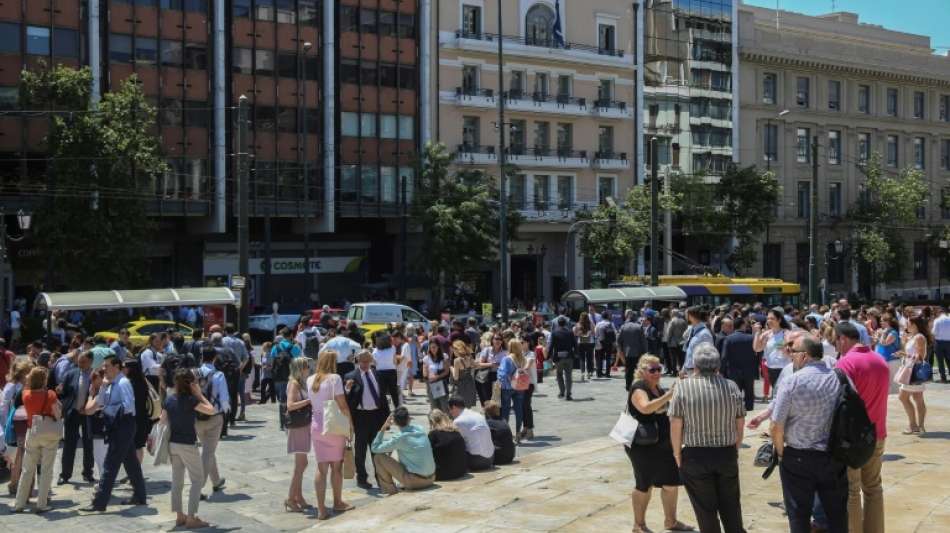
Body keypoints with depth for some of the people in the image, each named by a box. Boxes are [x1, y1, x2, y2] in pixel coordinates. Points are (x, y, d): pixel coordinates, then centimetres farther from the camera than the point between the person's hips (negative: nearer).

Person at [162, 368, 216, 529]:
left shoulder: (169, 399, 2)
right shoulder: (190, 399, -16)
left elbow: (163, 420, 10)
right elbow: (211, 410, -15)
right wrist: (199, 394, -9)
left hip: (172, 443, 6)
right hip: (187, 445, -6)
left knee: (177, 480, 13)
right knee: (198, 480, 3)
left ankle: (179, 516, 18)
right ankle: (191, 518, 0)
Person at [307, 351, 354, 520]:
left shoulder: (310, 380, 5)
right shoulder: (334, 378, -11)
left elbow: (312, 402, 7)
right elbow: (342, 405, -14)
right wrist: (350, 423, -5)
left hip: (316, 425, 4)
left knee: (321, 467, 5)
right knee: (336, 466, 12)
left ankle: (321, 509, 1)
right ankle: (338, 503, 25)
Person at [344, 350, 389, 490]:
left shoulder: (376, 374, 10)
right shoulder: (351, 377, -5)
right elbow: (346, 400, -9)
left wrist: (386, 413, 13)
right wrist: (348, 389, -29)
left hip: (376, 414, 4)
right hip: (360, 416, -4)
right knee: (360, 450, 4)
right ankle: (361, 478, 13)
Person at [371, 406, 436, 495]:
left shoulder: (399, 437, -13)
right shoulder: (421, 430, 3)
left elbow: (375, 448, -3)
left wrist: (383, 428, 0)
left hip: (414, 481, -6)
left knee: (378, 457, -1)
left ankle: (390, 488, 8)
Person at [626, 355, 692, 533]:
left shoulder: (658, 389, 11)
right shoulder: (638, 388, -16)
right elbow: (645, 407, -37)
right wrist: (669, 394, -40)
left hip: (662, 443, 8)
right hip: (642, 445, -8)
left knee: (671, 482, 12)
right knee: (645, 485, 4)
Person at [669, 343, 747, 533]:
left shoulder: (683, 387, -11)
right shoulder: (732, 387, -2)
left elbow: (675, 426, -11)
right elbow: (740, 426, 4)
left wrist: (677, 455, 2)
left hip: (696, 457, -3)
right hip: (727, 455, 3)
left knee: (706, 511, 9)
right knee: (731, 510, 17)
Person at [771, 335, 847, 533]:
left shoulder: (792, 381, -14)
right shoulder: (839, 378, -3)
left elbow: (777, 426, -14)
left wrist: (781, 452, 2)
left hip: (798, 457, -3)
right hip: (834, 457, 4)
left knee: (799, 515, 9)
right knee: (837, 513, 16)